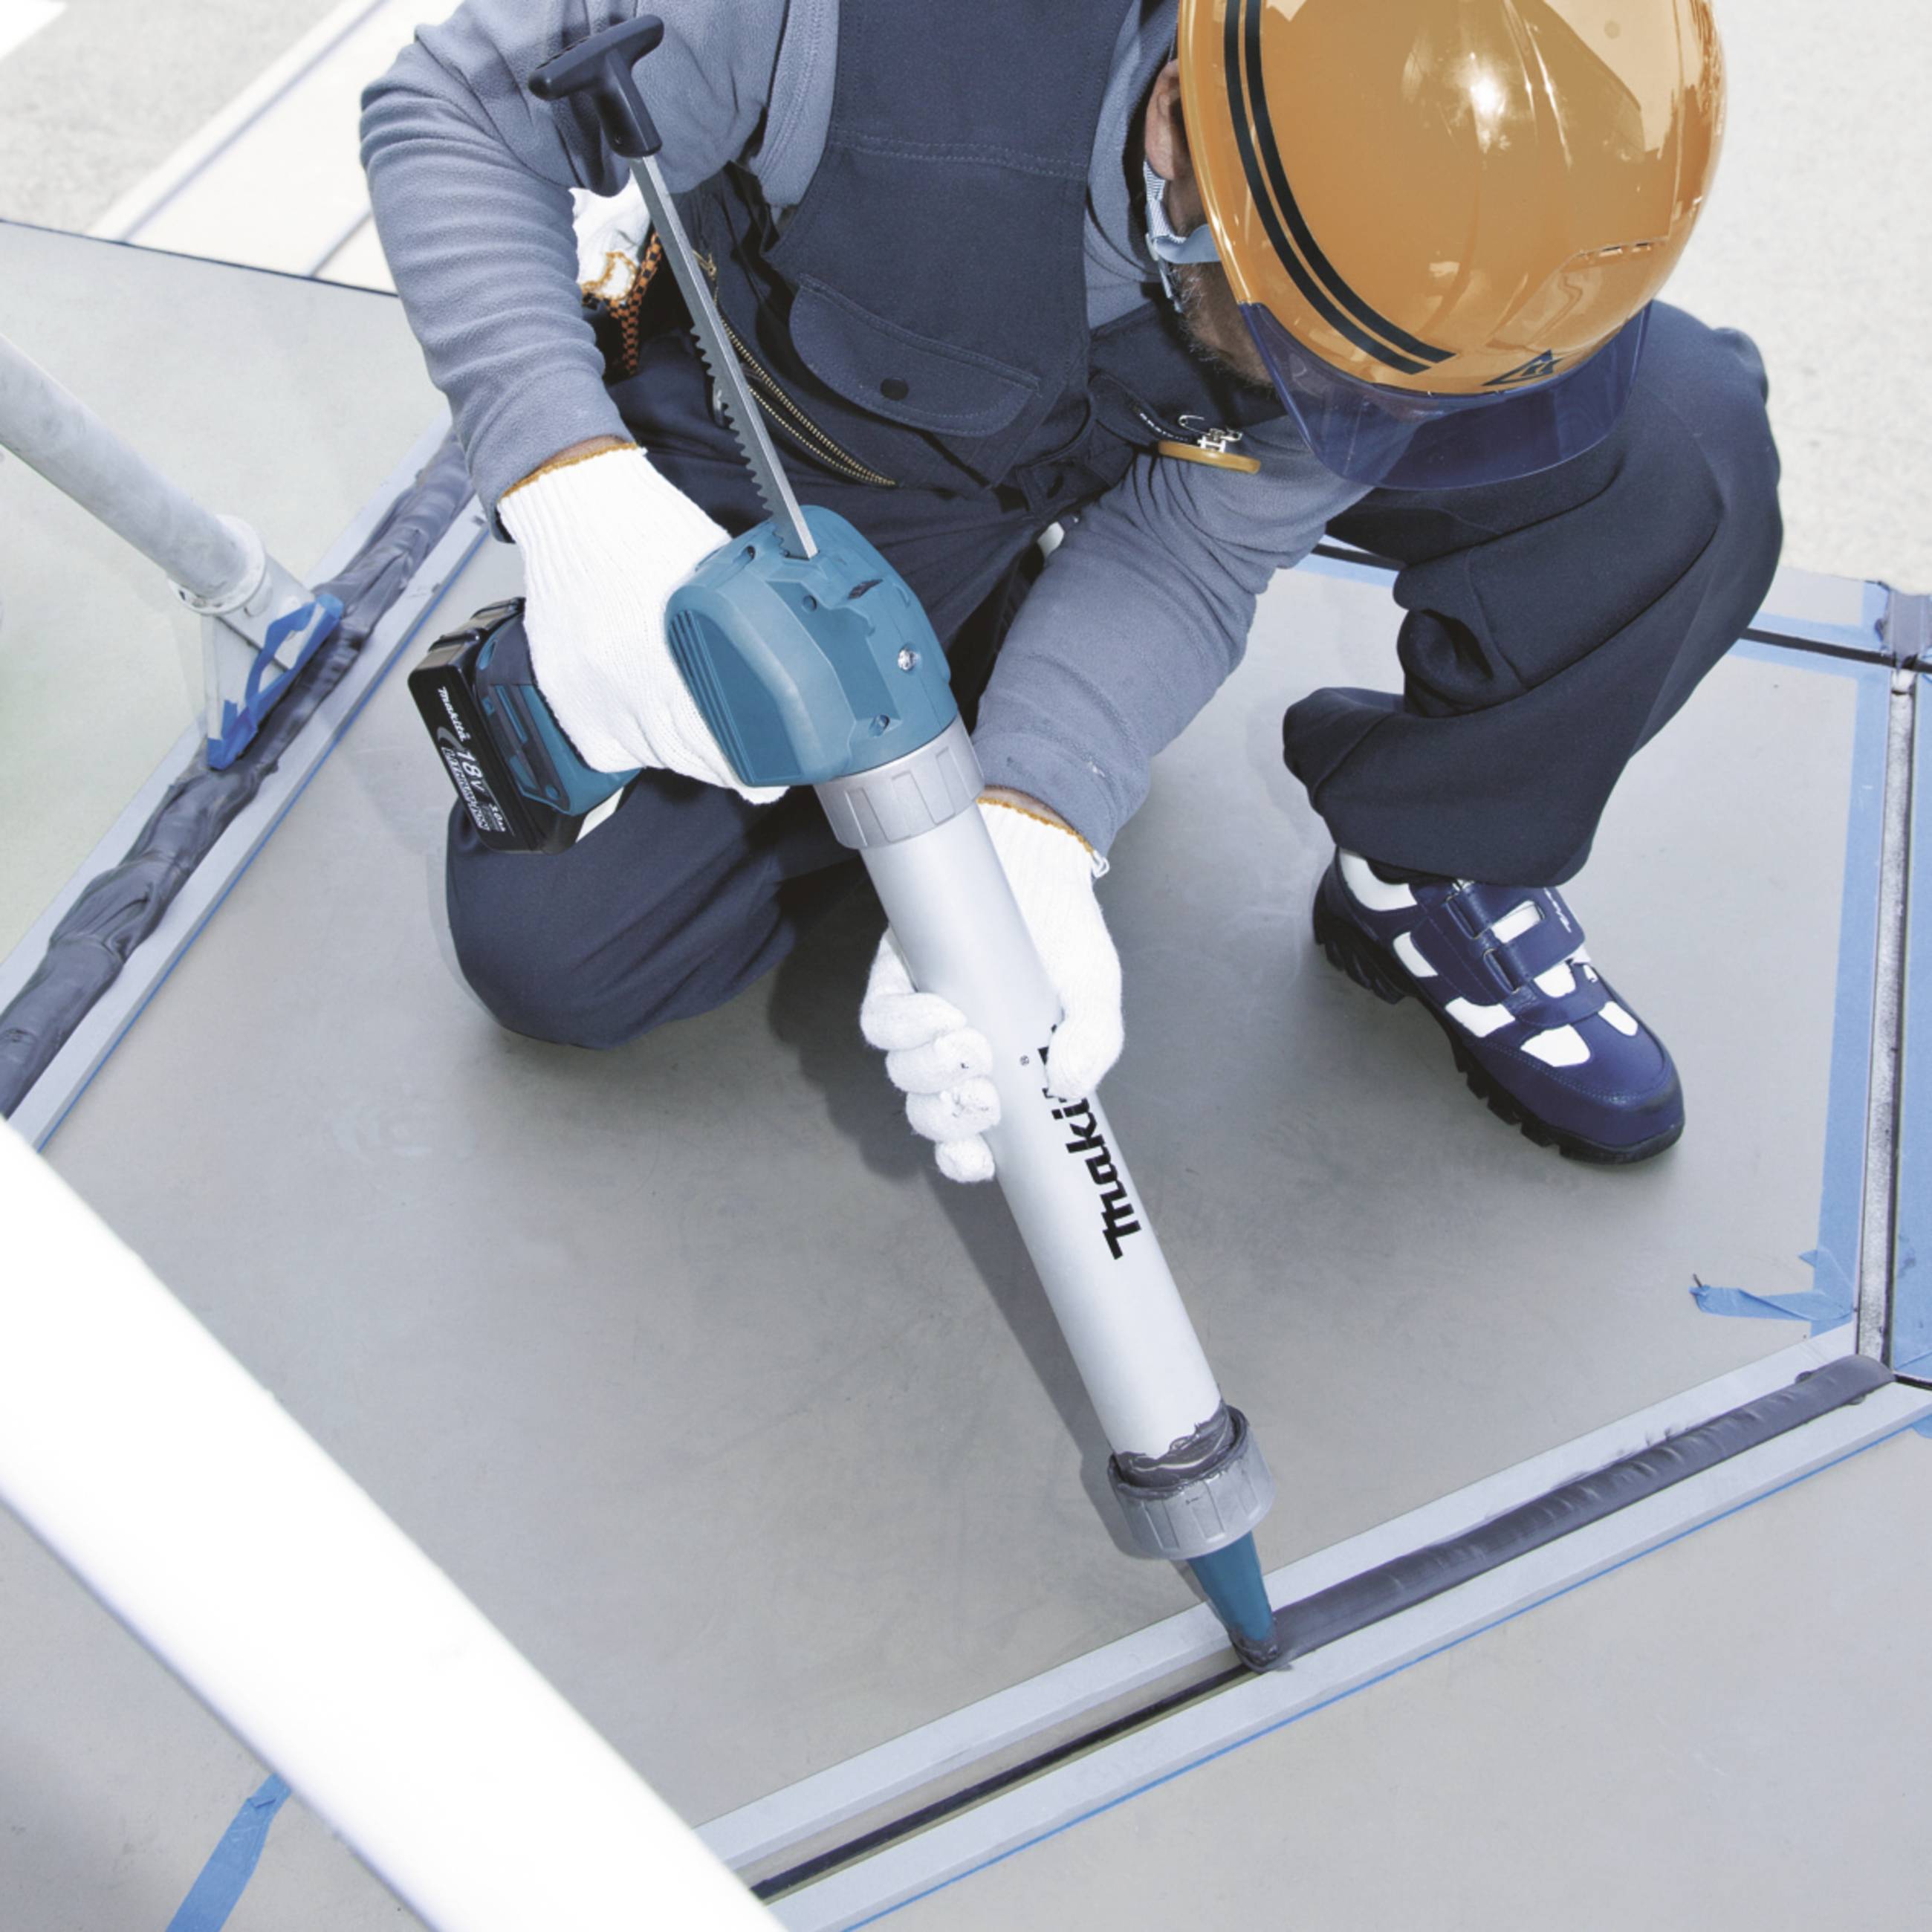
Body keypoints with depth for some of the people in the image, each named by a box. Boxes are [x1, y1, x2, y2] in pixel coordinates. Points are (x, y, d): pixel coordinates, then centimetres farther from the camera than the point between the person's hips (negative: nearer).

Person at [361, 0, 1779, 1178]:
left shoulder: (1431, 199, -29)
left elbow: (1196, 543, -20)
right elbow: (456, 114, -23)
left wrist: (1024, 833, -37)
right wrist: (575, 487, -40)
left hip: (1151, 445, 1)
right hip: (829, 475, 0)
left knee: (1684, 437, -22)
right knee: (551, 951, -13)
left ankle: (1429, 880, 1)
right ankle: (941, 694, 10)